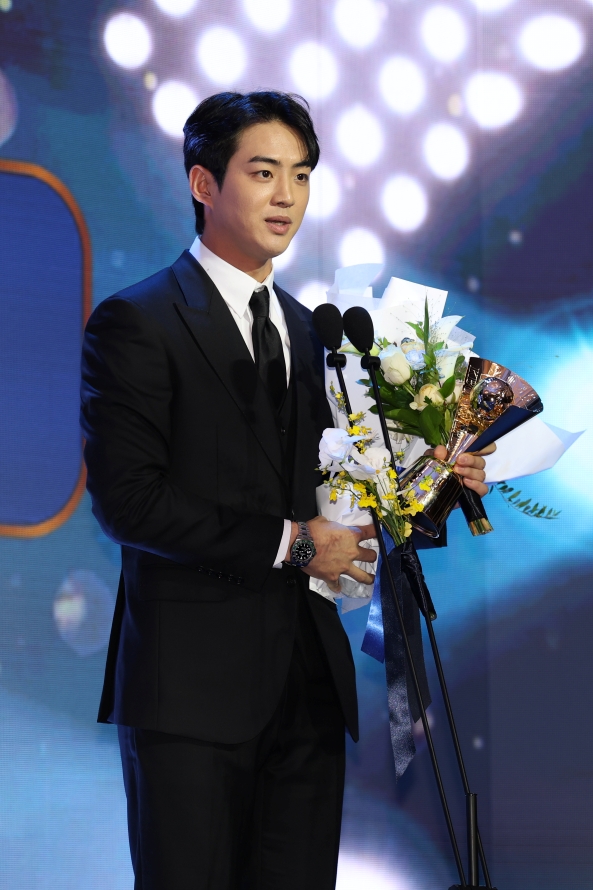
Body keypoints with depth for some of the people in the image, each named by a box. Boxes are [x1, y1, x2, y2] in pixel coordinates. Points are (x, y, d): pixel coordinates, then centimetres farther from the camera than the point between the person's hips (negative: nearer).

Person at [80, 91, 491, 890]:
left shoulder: (306, 329, 17)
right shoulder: (137, 322, -6)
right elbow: (126, 499, -16)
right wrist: (287, 542, -15)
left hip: (309, 679, 6)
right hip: (195, 683, -6)